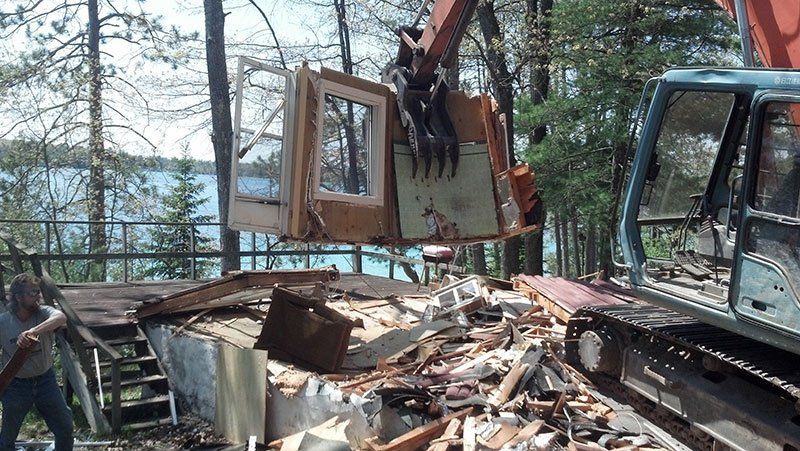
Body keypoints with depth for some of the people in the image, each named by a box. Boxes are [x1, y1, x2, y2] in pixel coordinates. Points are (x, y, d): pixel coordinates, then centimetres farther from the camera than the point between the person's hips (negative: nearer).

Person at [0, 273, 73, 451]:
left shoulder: (43, 313, -14)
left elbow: (61, 318, -39)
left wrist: (32, 331, -53)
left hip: (45, 380, 1)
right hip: (16, 385, -1)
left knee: (65, 426, 9)